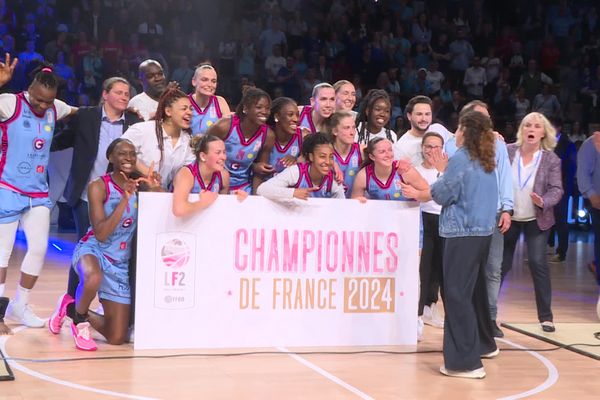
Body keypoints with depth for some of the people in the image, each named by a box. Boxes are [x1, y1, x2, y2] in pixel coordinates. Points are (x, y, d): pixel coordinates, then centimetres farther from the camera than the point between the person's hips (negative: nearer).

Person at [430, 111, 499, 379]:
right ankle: (484, 344, 37)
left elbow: (442, 195, -8)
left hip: (463, 232, -9)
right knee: (474, 289, 22)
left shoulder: (461, 158, -12)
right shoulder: (486, 161, 12)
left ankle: (465, 362, -8)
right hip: (483, 230, 9)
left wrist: (437, 183, 11)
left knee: (457, 294, -7)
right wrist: (447, 178, 17)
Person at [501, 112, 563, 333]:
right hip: (507, 217, 1)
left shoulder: (551, 159, -9)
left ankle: (546, 317, 3)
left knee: (538, 263, -9)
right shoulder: (507, 151, -7)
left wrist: (543, 202, -31)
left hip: (536, 220, -1)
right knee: (500, 265, 8)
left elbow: (556, 189, -14)